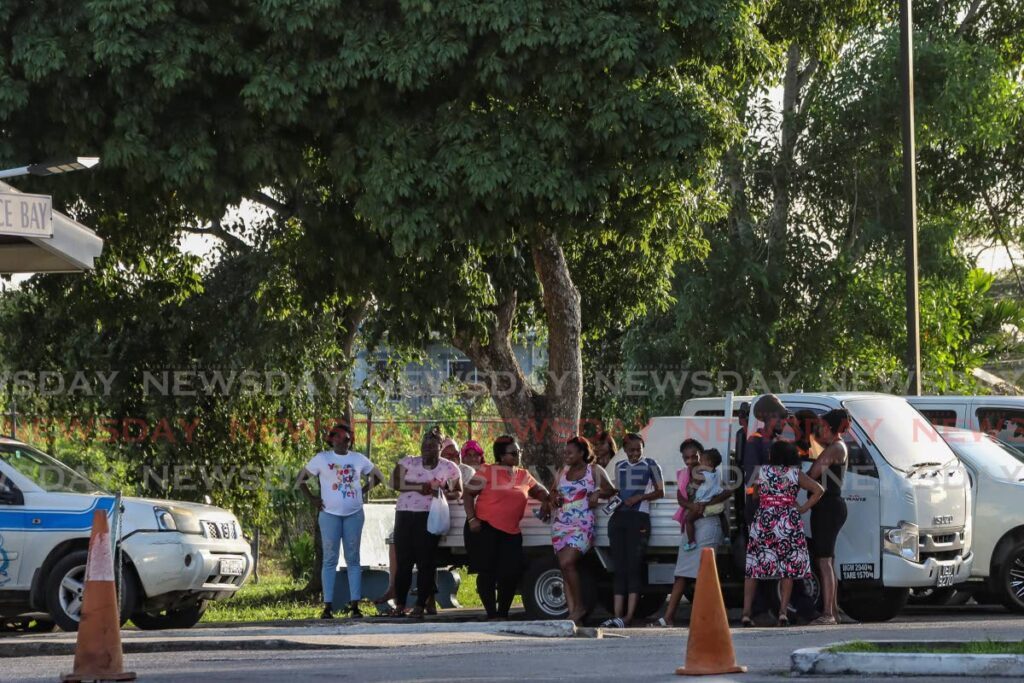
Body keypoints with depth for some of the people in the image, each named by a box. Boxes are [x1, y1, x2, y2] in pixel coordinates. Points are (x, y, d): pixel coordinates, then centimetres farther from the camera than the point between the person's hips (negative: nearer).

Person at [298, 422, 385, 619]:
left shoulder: (359, 459, 8)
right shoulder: (322, 458, 2)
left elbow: (377, 477, 18)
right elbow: (301, 478, 7)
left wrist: (363, 491, 7)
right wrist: (311, 498, -1)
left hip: (354, 514, 2)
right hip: (330, 514, -2)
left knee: (353, 559, 4)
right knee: (330, 560, -3)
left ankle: (355, 604, 5)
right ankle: (328, 606, -3)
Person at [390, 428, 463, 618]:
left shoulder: (449, 468, 7)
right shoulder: (408, 462, 10)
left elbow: (458, 492, 12)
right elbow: (395, 482, -1)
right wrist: (420, 487, -11)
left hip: (430, 516, -1)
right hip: (405, 515, 1)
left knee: (426, 562, -4)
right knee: (403, 560, 0)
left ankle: (420, 606, 0)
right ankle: (399, 604, 6)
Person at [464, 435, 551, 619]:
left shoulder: (523, 476, 16)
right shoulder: (487, 472, 0)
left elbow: (540, 491, 29)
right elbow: (468, 494, 0)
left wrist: (546, 502, 5)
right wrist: (471, 518, -12)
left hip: (511, 531, 5)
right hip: (485, 528, -5)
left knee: (512, 572, -1)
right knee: (487, 572, -4)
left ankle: (503, 613, 14)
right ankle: (492, 615, 2)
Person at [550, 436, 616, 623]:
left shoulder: (594, 471, 5)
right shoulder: (563, 472, 18)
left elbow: (611, 490, 8)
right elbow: (554, 494, 28)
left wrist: (598, 493, -11)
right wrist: (554, 498, 6)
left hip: (582, 525, -5)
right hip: (560, 524, 5)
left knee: (567, 563, -21)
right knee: (565, 567, -3)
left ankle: (578, 606, -10)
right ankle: (572, 612, -5)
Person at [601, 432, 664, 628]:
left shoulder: (650, 465, 4)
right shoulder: (619, 466, 19)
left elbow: (660, 492, 3)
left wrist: (639, 497, -11)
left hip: (639, 518, -5)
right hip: (618, 517, 5)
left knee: (634, 566, -12)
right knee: (619, 568, -1)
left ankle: (628, 617, -18)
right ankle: (617, 615, -5)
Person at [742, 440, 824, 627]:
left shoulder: (762, 471, 5)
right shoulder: (795, 474, 3)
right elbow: (818, 490, -2)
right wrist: (803, 509, 2)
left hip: (763, 521, 1)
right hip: (788, 523, -1)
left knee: (753, 569, 6)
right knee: (788, 569, 5)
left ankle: (746, 613, -1)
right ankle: (783, 612, -5)